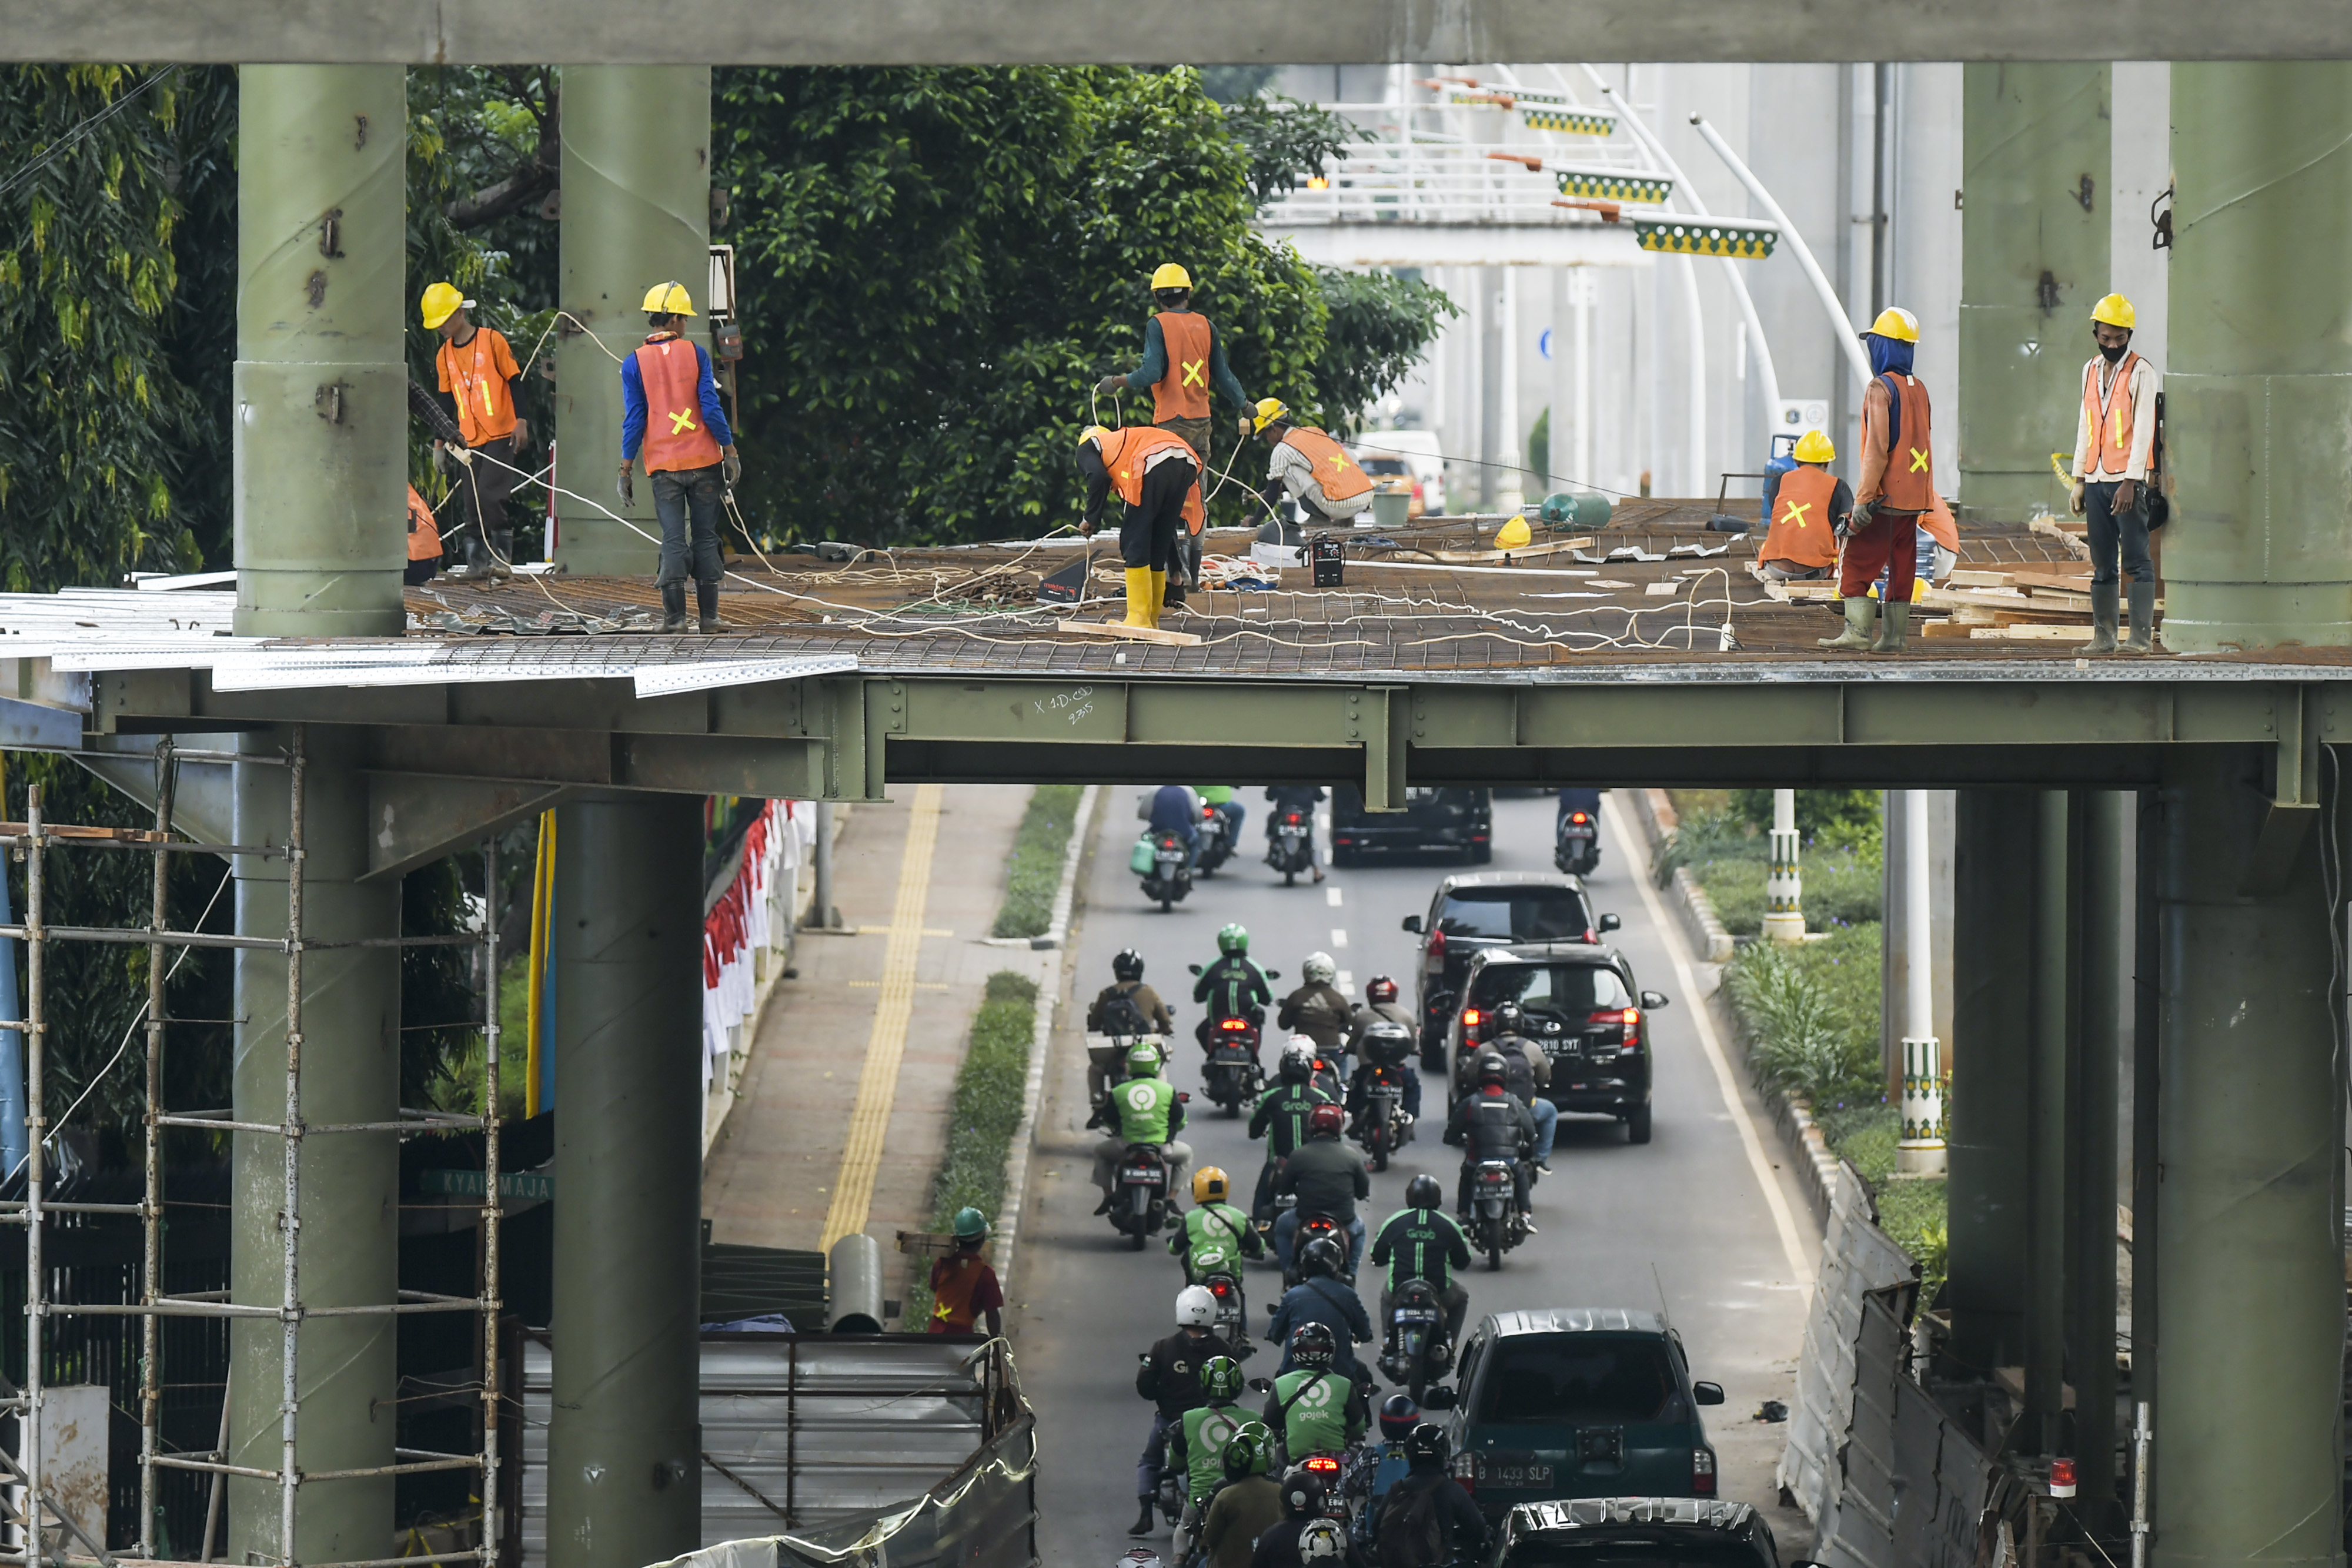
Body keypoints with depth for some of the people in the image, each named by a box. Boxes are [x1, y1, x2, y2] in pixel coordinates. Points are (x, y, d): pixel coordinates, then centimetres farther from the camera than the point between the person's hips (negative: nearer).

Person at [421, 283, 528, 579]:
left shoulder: (493, 341, -5)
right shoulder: (444, 355, 12)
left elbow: (515, 381, -2)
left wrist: (521, 421, -10)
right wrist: (440, 441, 16)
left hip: (500, 435, -6)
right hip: (469, 440, 6)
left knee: (490, 495, -17)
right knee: (470, 504, -1)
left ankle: (502, 557, -8)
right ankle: (477, 561, 3)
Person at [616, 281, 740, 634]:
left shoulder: (634, 364, -2)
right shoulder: (695, 354, -2)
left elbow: (633, 420, -3)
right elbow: (710, 407, -6)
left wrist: (626, 471, 1)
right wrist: (730, 451, 2)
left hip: (663, 465, 0)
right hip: (703, 460, 0)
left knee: (673, 541, 2)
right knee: (705, 538, 7)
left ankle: (675, 615, -5)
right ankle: (709, 615, 7)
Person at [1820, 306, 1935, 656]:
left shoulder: (1881, 388, -12)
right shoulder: (1919, 389, 12)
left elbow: (1877, 448, -17)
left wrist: (1863, 499, -17)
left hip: (1885, 495, -8)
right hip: (1913, 496, 8)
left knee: (1858, 564, -4)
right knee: (1901, 565, 9)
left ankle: (1857, 632, -11)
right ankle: (1893, 636, 9)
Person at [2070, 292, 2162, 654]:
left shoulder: (2141, 373, -5)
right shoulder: (2091, 370, 15)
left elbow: (2143, 430, -11)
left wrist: (2131, 482, -18)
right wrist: (2080, 479, 15)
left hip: (2127, 480, -6)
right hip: (2096, 480, 6)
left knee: (2137, 560, -8)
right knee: (2102, 566, 7)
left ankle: (2142, 637, -9)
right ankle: (2103, 635, 10)